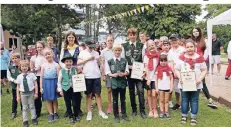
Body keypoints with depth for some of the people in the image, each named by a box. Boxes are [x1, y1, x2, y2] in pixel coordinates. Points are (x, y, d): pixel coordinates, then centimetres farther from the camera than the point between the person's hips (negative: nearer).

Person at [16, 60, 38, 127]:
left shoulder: (32, 75, -7)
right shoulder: (19, 76, -4)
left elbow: (35, 84, -3)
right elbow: (18, 86, 2)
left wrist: (36, 93, -3)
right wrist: (18, 96, 3)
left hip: (31, 92, -1)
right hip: (23, 93, 1)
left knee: (31, 106, 12)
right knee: (24, 107, 11)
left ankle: (34, 119, 27)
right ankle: (25, 121, 22)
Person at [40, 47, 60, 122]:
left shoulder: (56, 65, -6)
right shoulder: (43, 65, 2)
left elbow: (58, 76, -5)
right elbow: (41, 77, 4)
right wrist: (41, 87, 1)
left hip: (54, 83, -2)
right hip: (46, 83, 2)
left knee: (54, 99, 10)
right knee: (48, 100, 10)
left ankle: (55, 113, 26)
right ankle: (51, 114, 21)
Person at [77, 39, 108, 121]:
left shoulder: (96, 53, 9)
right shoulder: (82, 53, 2)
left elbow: (99, 64, 13)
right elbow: (78, 63, -7)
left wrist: (99, 60, -7)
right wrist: (88, 59, -12)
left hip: (96, 76, 2)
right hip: (87, 76, -2)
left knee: (98, 93, 5)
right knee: (88, 94, 7)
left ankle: (100, 111, 14)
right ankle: (89, 112, 17)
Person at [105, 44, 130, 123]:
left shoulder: (124, 61, 4)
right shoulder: (109, 61, 0)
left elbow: (127, 71, 3)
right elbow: (107, 72, -2)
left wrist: (123, 74, -18)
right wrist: (113, 75, -20)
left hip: (122, 81, 1)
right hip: (114, 82, -1)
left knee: (123, 99, 11)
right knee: (115, 100, 7)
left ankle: (124, 114, 23)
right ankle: (116, 115, 19)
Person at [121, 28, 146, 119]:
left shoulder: (141, 46, 3)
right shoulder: (124, 46, 2)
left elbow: (144, 59, 3)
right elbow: (122, 59, 3)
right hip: (129, 71, 1)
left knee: (140, 90, -7)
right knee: (131, 91, 9)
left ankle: (142, 110, 4)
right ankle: (134, 109, 22)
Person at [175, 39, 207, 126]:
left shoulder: (200, 58, -3)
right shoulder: (181, 57, -1)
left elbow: (204, 70, 3)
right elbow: (177, 69, 3)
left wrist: (200, 78, -12)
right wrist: (180, 77, -13)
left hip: (196, 84, 0)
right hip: (184, 83, 1)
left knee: (194, 100, 9)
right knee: (184, 100, 11)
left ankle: (193, 117, 22)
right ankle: (184, 115, 26)